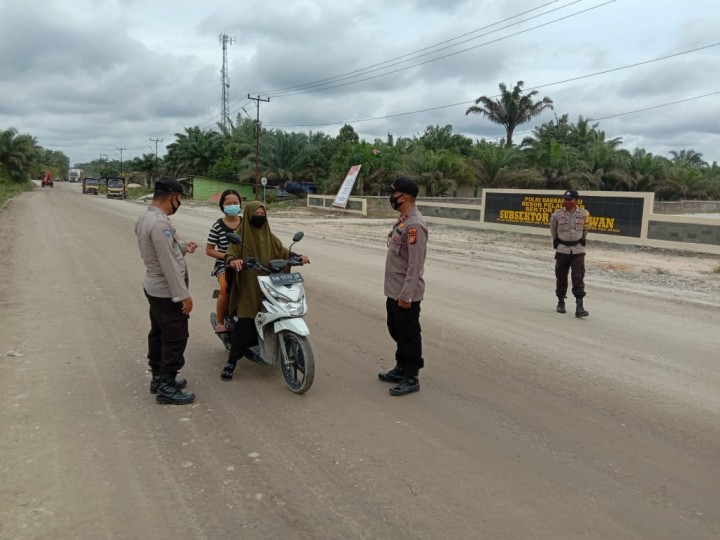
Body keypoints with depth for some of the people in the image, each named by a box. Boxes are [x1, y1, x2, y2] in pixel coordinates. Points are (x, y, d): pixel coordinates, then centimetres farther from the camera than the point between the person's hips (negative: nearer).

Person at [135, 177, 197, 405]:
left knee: (159, 334, 19)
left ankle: (159, 378, 31)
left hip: (154, 288, 10)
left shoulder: (144, 218, 6)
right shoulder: (160, 223, -26)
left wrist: (182, 246, 18)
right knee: (175, 338, 0)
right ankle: (166, 387, 8)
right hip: (167, 292, -10)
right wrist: (184, 294, -23)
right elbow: (169, 264, -27)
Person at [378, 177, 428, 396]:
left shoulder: (415, 224, -21)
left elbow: (415, 265, -24)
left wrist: (406, 295, -23)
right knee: (397, 331, 20)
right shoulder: (403, 220, 12)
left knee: (409, 335, 1)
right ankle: (401, 369, 34)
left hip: (406, 295, -10)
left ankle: (411, 378, 12)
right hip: (394, 291, 10)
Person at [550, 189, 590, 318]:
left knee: (578, 277, -7)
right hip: (562, 250, 1)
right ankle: (561, 302, 24)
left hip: (578, 250, -1)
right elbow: (553, 230, 14)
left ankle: (579, 306, -9)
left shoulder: (584, 214, -3)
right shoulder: (557, 215, -4)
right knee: (561, 277, 8)